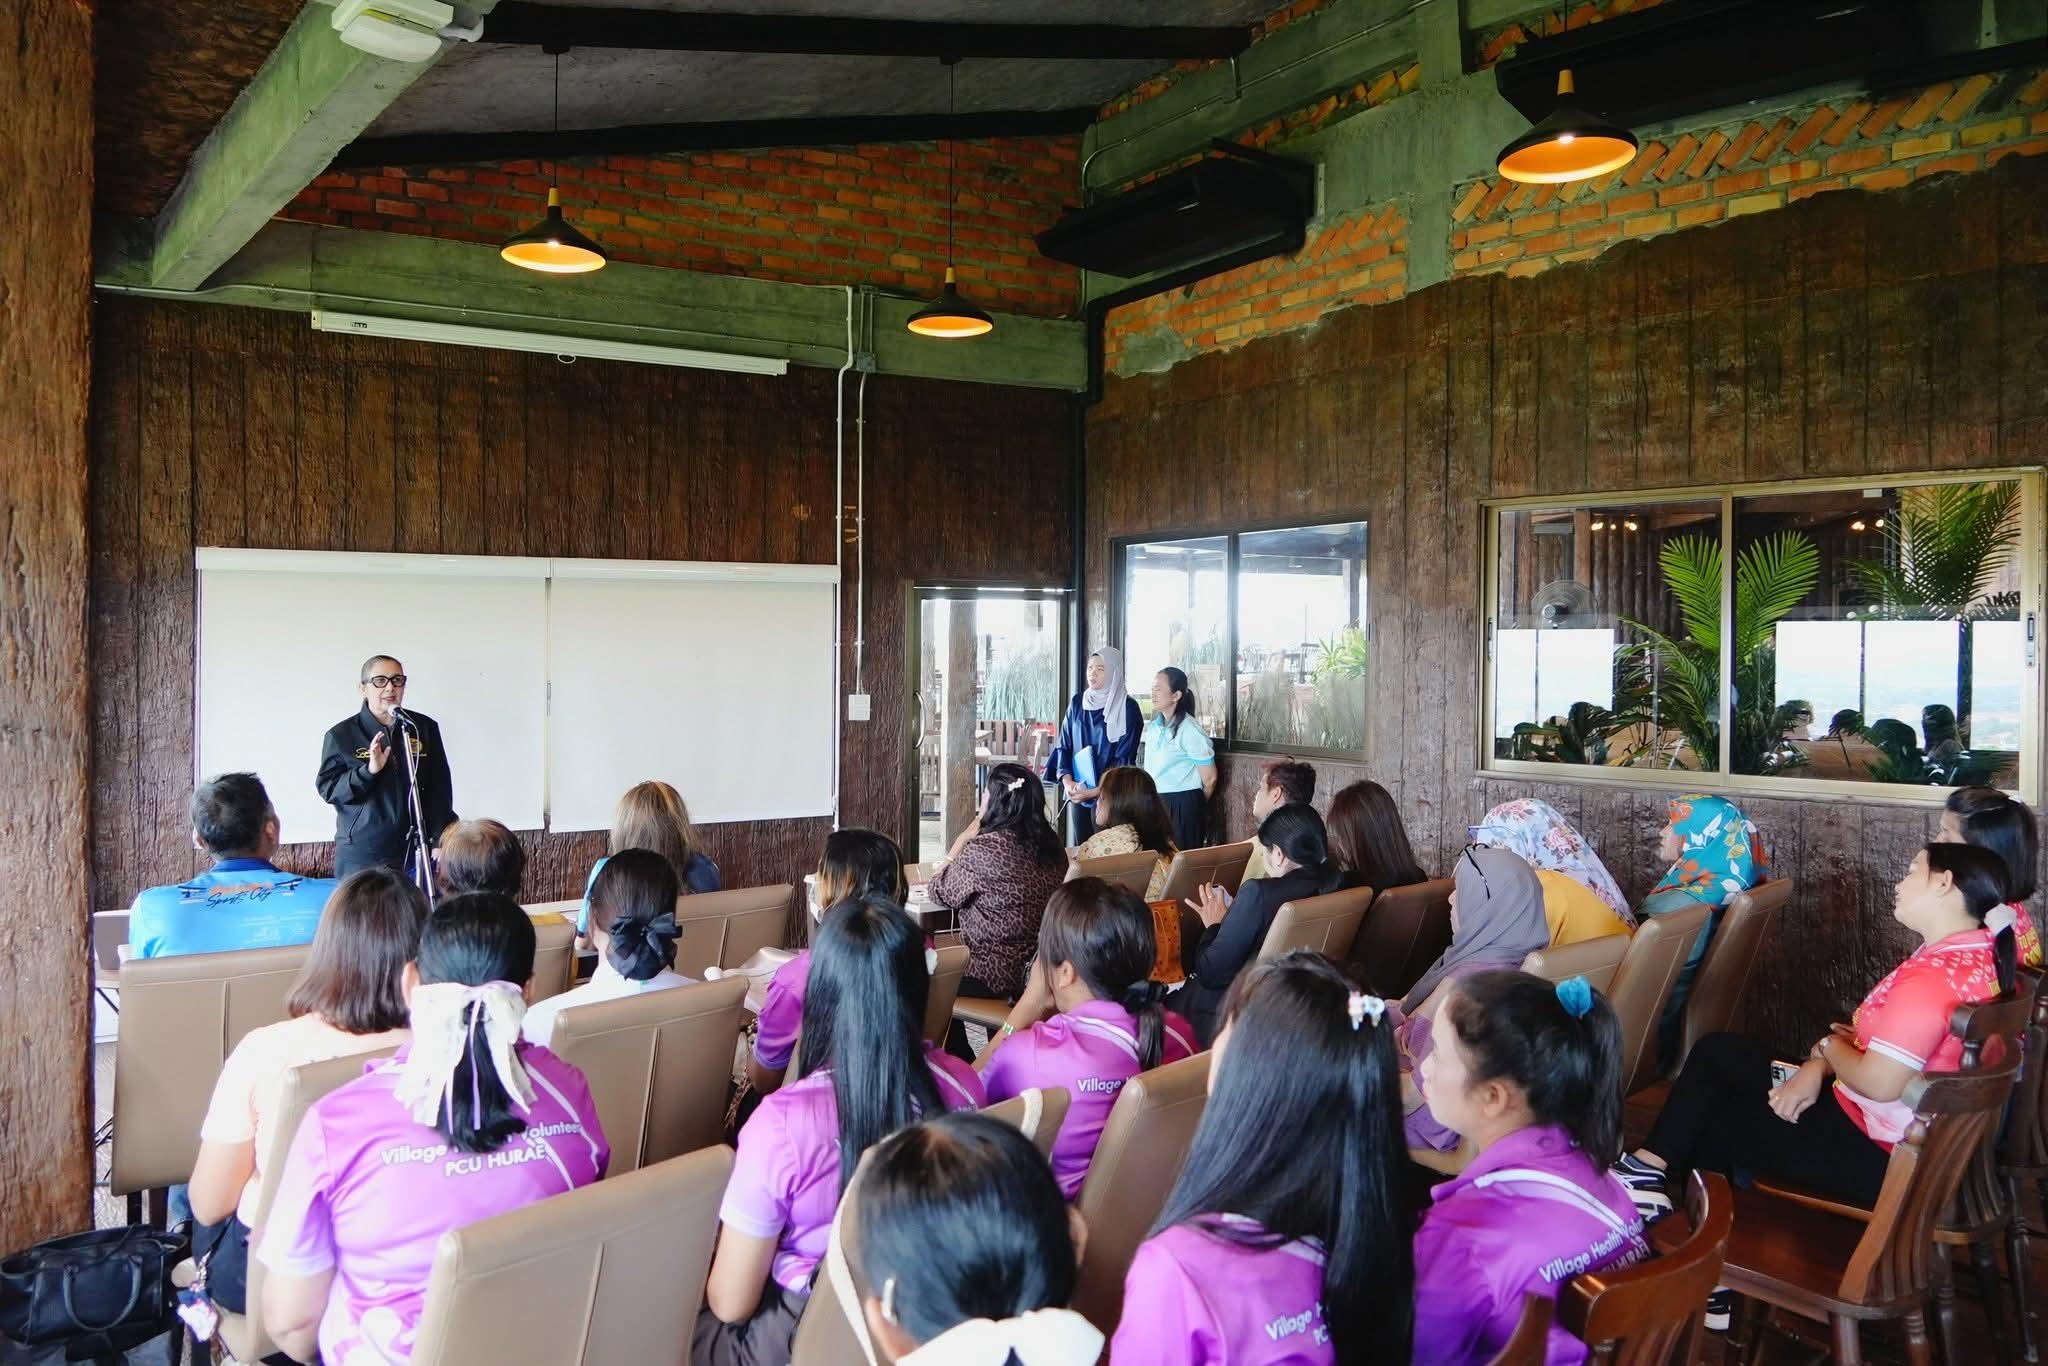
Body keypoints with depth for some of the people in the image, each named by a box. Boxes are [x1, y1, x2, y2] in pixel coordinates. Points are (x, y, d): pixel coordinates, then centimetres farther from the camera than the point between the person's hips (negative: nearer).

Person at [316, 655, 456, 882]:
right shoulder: (340, 735, 1)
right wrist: (368, 770, -17)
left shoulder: (424, 728, 6)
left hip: (415, 853, 2)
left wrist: (439, 841, 2)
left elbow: (440, 789, 8)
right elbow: (327, 789, -2)